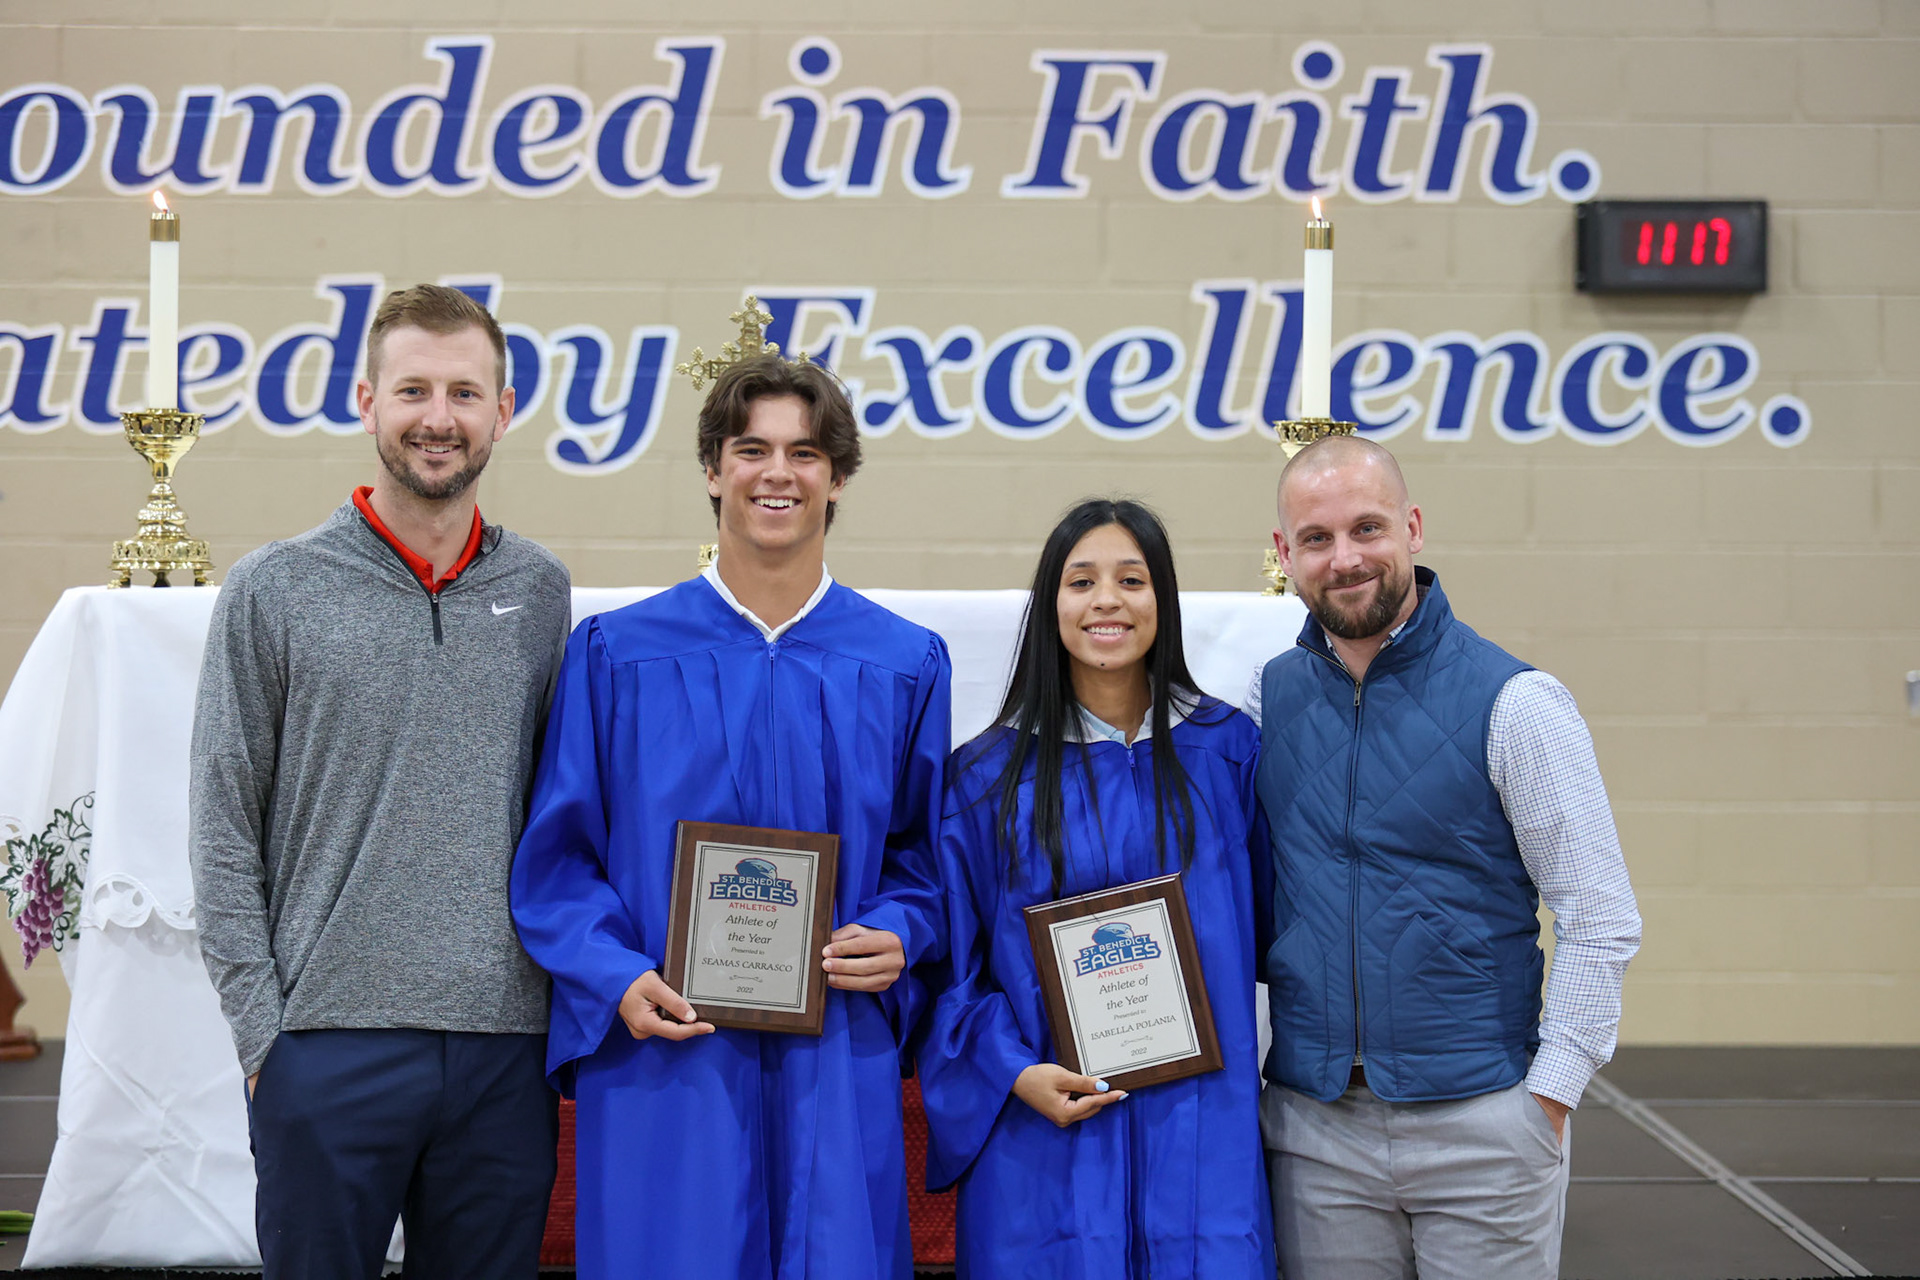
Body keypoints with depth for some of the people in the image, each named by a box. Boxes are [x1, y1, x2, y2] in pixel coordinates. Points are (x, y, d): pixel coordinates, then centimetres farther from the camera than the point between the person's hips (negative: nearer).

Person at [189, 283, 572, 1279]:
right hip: (330, 1045, -2)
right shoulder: (275, 589, 0)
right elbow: (222, 830, 0)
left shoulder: (540, 592, 8)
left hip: (504, 1047, 3)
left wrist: (569, 996, 6)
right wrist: (260, 1027, -6)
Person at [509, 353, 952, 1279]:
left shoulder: (905, 667, 8)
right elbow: (557, 855, 3)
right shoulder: (616, 655, 4)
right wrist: (615, 978, -12)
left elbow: (925, 854, 12)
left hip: (834, 1069, 1)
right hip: (664, 1059, -1)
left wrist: (898, 938, -8)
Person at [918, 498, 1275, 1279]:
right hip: (1045, 1132, -1)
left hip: (1199, 1134, 1)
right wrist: (1013, 1073, -10)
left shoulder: (1226, 752, 5)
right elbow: (952, 964, 4)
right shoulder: (988, 776, 3)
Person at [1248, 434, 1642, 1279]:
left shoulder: (1513, 702, -6)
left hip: (1480, 1130, -3)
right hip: (1314, 1131, 3)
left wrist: (1546, 1098, -9)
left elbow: (1601, 923, -5)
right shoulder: (1269, 698, 6)